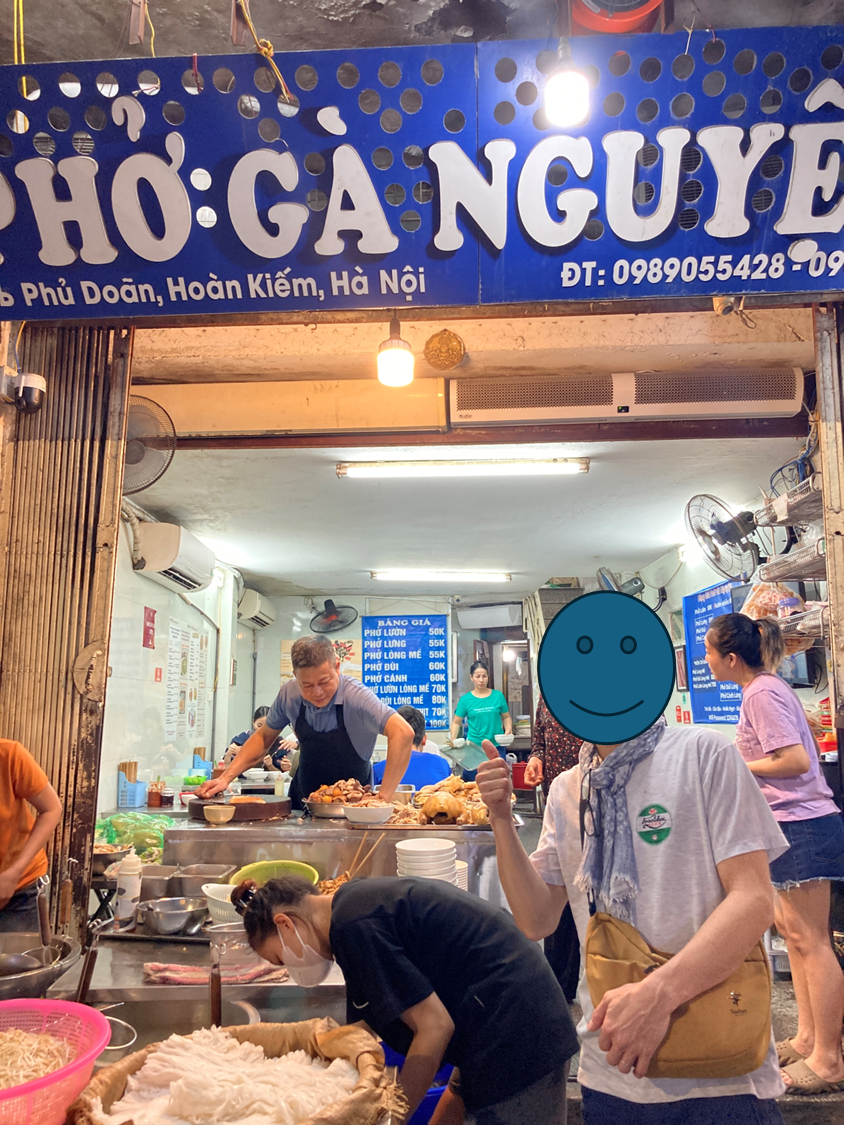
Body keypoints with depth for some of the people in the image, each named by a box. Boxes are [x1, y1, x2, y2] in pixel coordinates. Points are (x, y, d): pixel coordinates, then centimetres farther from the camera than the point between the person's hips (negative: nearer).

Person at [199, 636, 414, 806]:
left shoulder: (356, 696, -25)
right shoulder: (289, 694, -10)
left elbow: (403, 733, -37)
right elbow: (263, 738, 6)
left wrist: (383, 799, -38)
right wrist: (226, 778, -5)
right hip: (302, 800, 4)